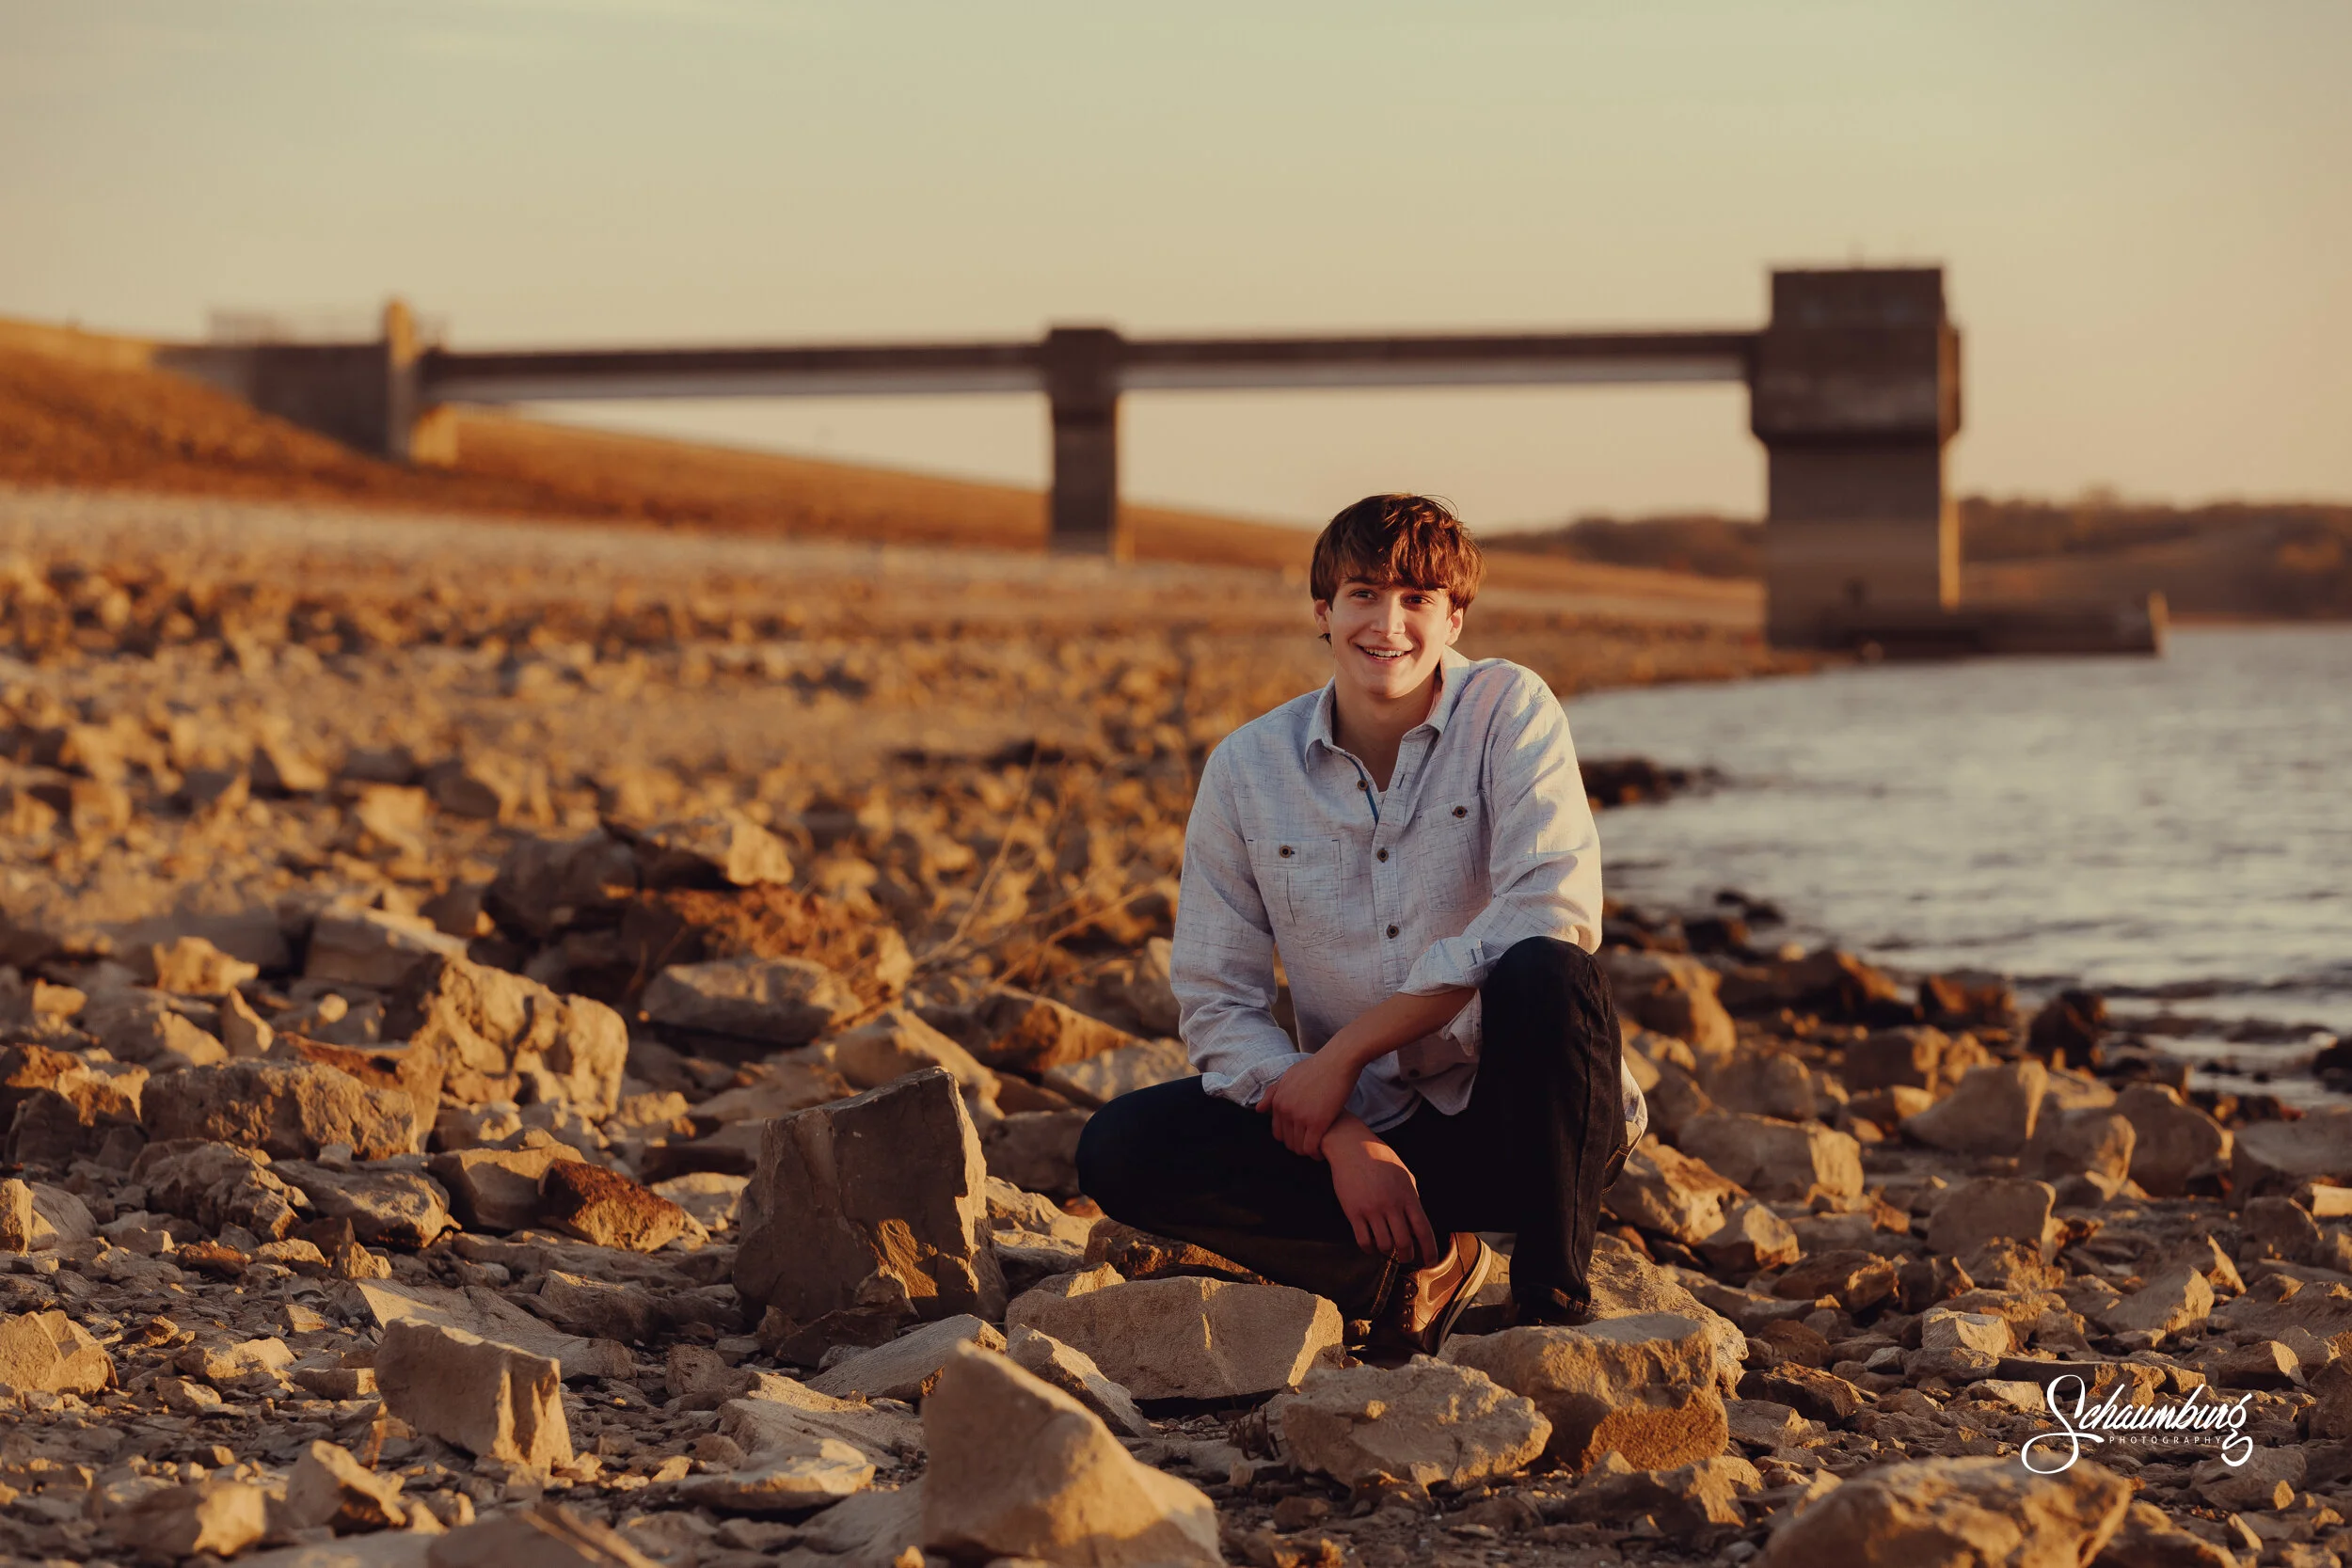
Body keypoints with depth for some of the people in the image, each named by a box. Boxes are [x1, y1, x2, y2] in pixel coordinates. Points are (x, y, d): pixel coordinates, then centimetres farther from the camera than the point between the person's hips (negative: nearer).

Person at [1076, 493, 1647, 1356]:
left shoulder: (1510, 711, -9)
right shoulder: (1247, 769, -1)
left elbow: (1554, 910, -24)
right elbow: (1216, 1001, -1)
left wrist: (1341, 1054, -22)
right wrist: (1339, 1138, -19)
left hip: (1519, 1119, -3)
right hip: (1365, 1125, 3)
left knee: (1546, 973, -35)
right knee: (1120, 1153, -17)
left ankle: (1555, 1301, -17)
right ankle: (1419, 1263, -4)